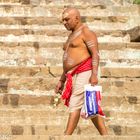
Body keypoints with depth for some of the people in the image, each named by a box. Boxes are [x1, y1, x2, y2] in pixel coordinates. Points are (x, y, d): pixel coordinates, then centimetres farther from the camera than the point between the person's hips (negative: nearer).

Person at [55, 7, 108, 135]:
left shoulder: (86, 32, -5)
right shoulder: (72, 36, 23)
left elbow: (95, 54, -15)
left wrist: (94, 74, -27)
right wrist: (62, 80, 20)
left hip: (85, 74, -9)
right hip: (74, 76, 9)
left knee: (75, 105, -13)